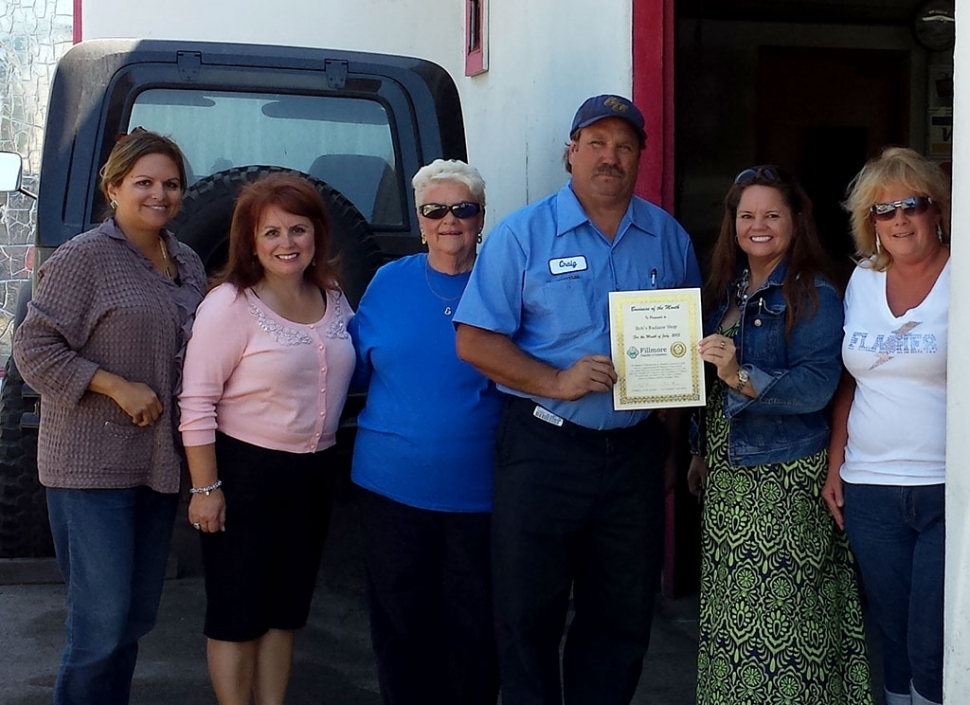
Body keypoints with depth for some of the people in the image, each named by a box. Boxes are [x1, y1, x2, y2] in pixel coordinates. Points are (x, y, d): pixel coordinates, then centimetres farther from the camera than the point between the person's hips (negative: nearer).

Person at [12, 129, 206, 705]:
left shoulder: (188, 264, 12)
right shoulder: (84, 258, -9)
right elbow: (33, 348, -13)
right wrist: (118, 386, -19)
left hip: (159, 462, 7)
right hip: (92, 465, -7)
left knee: (138, 616, 14)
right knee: (102, 621, -6)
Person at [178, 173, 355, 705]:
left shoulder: (334, 299, 4)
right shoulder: (230, 304, -13)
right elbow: (197, 403, -14)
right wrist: (205, 487, -17)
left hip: (314, 473, 6)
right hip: (246, 471, -6)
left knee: (287, 606, 15)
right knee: (238, 612, 3)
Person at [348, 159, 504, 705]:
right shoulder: (389, 283, 8)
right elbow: (357, 368, 11)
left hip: (479, 490, -2)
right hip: (397, 484, 2)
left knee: (476, 629, 8)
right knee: (401, 624, 10)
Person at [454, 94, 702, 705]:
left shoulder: (669, 237, 7)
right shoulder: (524, 233, -3)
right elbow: (475, 340, -7)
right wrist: (558, 383, -18)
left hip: (636, 450, 3)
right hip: (545, 449, -3)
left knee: (624, 619, 11)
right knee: (529, 615, 3)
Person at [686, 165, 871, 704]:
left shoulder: (814, 296, -9)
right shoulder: (731, 290, 14)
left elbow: (817, 386, -20)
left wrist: (742, 377, -30)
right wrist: (701, 452, 18)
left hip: (783, 477, -7)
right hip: (728, 475, 7)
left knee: (779, 613, -7)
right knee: (732, 610, 10)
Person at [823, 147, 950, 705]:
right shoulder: (862, 281, 11)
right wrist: (836, 465, 11)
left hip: (947, 490, -4)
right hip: (869, 488, 5)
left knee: (932, 650, -5)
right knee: (894, 637, 11)